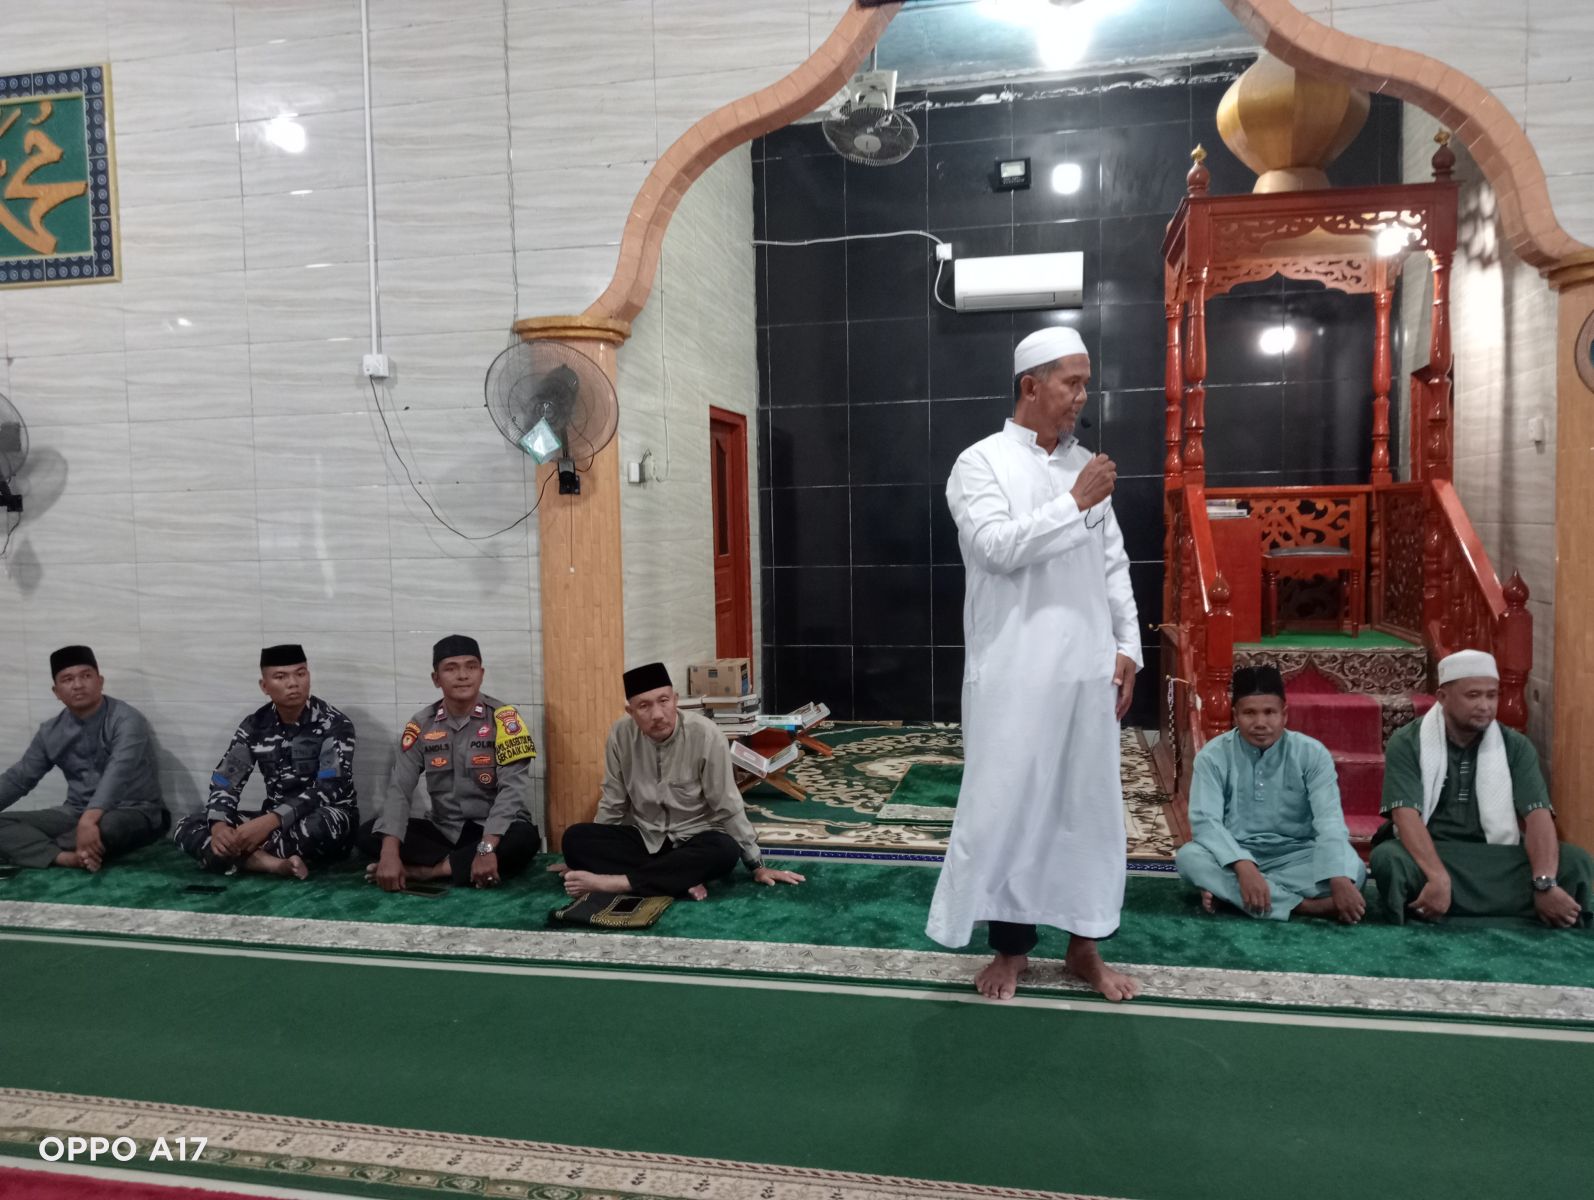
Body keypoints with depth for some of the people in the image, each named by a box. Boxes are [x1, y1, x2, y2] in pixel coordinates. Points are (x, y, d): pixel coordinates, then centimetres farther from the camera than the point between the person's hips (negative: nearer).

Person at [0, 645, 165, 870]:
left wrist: (89, 819, -45)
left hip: (133, 813, -6)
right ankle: (68, 858, -34)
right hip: (77, 812, 6)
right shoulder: (50, 731, 7)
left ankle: (38, 849, -16)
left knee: (110, 824, -40)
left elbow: (117, 773, -30)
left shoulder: (126, 719, -15)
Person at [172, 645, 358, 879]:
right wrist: (219, 825, -22)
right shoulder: (255, 726, 3)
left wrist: (270, 821, -34)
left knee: (321, 824, -41)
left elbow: (329, 789, -22)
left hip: (323, 820, -5)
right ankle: (270, 862, -31)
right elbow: (224, 782, 0)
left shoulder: (335, 724, -12)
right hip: (274, 824, 5)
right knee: (186, 827, -11)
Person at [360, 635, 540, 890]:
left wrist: (487, 848, -32)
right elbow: (398, 789, -7)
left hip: (491, 831, -3)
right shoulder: (421, 725, 0)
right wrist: (389, 852, -23)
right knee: (369, 833, -16)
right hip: (443, 830, 3)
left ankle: (422, 871, -23)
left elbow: (512, 787, -19)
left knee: (524, 838, -35)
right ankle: (463, 866, -20)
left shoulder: (503, 718, -10)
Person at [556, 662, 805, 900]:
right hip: (642, 837, 3)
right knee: (575, 838, -22)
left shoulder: (705, 735, -19)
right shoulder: (621, 734, -11)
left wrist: (757, 866, -5)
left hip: (692, 840, -3)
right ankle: (683, 881, -28)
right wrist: (591, 855, 10)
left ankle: (617, 881, -31)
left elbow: (728, 808, -10)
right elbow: (613, 804, 3)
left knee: (725, 851, -35)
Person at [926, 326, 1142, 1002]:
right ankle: (1010, 946, 18)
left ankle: (1084, 945, 24)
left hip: (1088, 669, 5)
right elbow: (997, 547, -18)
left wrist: (1127, 647, 8)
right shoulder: (981, 462, -3)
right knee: (1008, 806, 3)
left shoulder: (1086, 465, 13)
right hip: (1014, 674, -5)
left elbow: (1113, 566, 14)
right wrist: (1075, 503, -15)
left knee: (1089, 806, 10)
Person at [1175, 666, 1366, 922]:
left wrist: (1340, 880, -36)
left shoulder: (1312, 753, -6)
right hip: (1234, 856, -1)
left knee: (1354, 869, -27)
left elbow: (1329, 820, -18)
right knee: (1189, 857, -31)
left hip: (1294, 856, 1)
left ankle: (1226, 891, -27)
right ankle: (1304, 905, -31)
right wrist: (1243, 867, -37)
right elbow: (1205, 820, -18)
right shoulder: (1213, 755, -8)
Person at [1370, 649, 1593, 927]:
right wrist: (1439, 878, -35)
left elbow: (1538, 816, -8)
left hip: (1498, 857, 3)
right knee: (1388, 859, -36)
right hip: (1428, 854, -3)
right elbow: (1406, 816, -18)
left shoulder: (1516, 746, 4)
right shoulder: (1407, 744, -6)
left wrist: (1545, 883, -26)